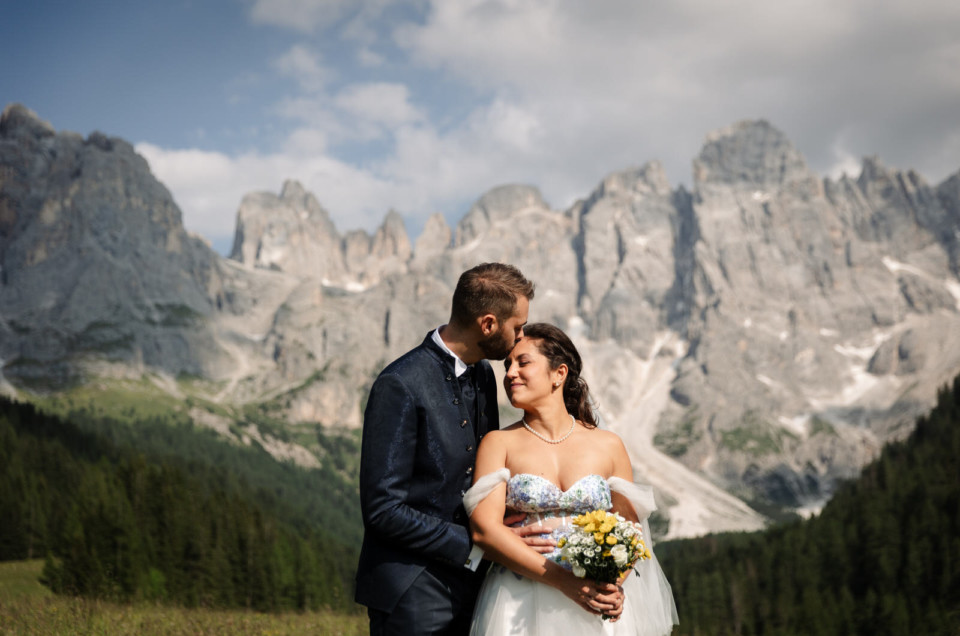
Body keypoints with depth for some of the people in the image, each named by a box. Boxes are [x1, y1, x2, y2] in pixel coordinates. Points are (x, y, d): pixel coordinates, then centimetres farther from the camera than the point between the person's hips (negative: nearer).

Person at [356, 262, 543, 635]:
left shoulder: (483, 374, 8)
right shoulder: (400, 386, -18)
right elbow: (382, 508, -20)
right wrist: (474, 544, -18)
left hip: (468, 586, 7)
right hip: (412, 595, -7)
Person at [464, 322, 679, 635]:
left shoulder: (608, 446, 5)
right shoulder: (498, 443, 1)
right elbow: (484, 528, -9)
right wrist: (562, 580, -18)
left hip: (599, 606, 1)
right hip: (523, 608, -1)